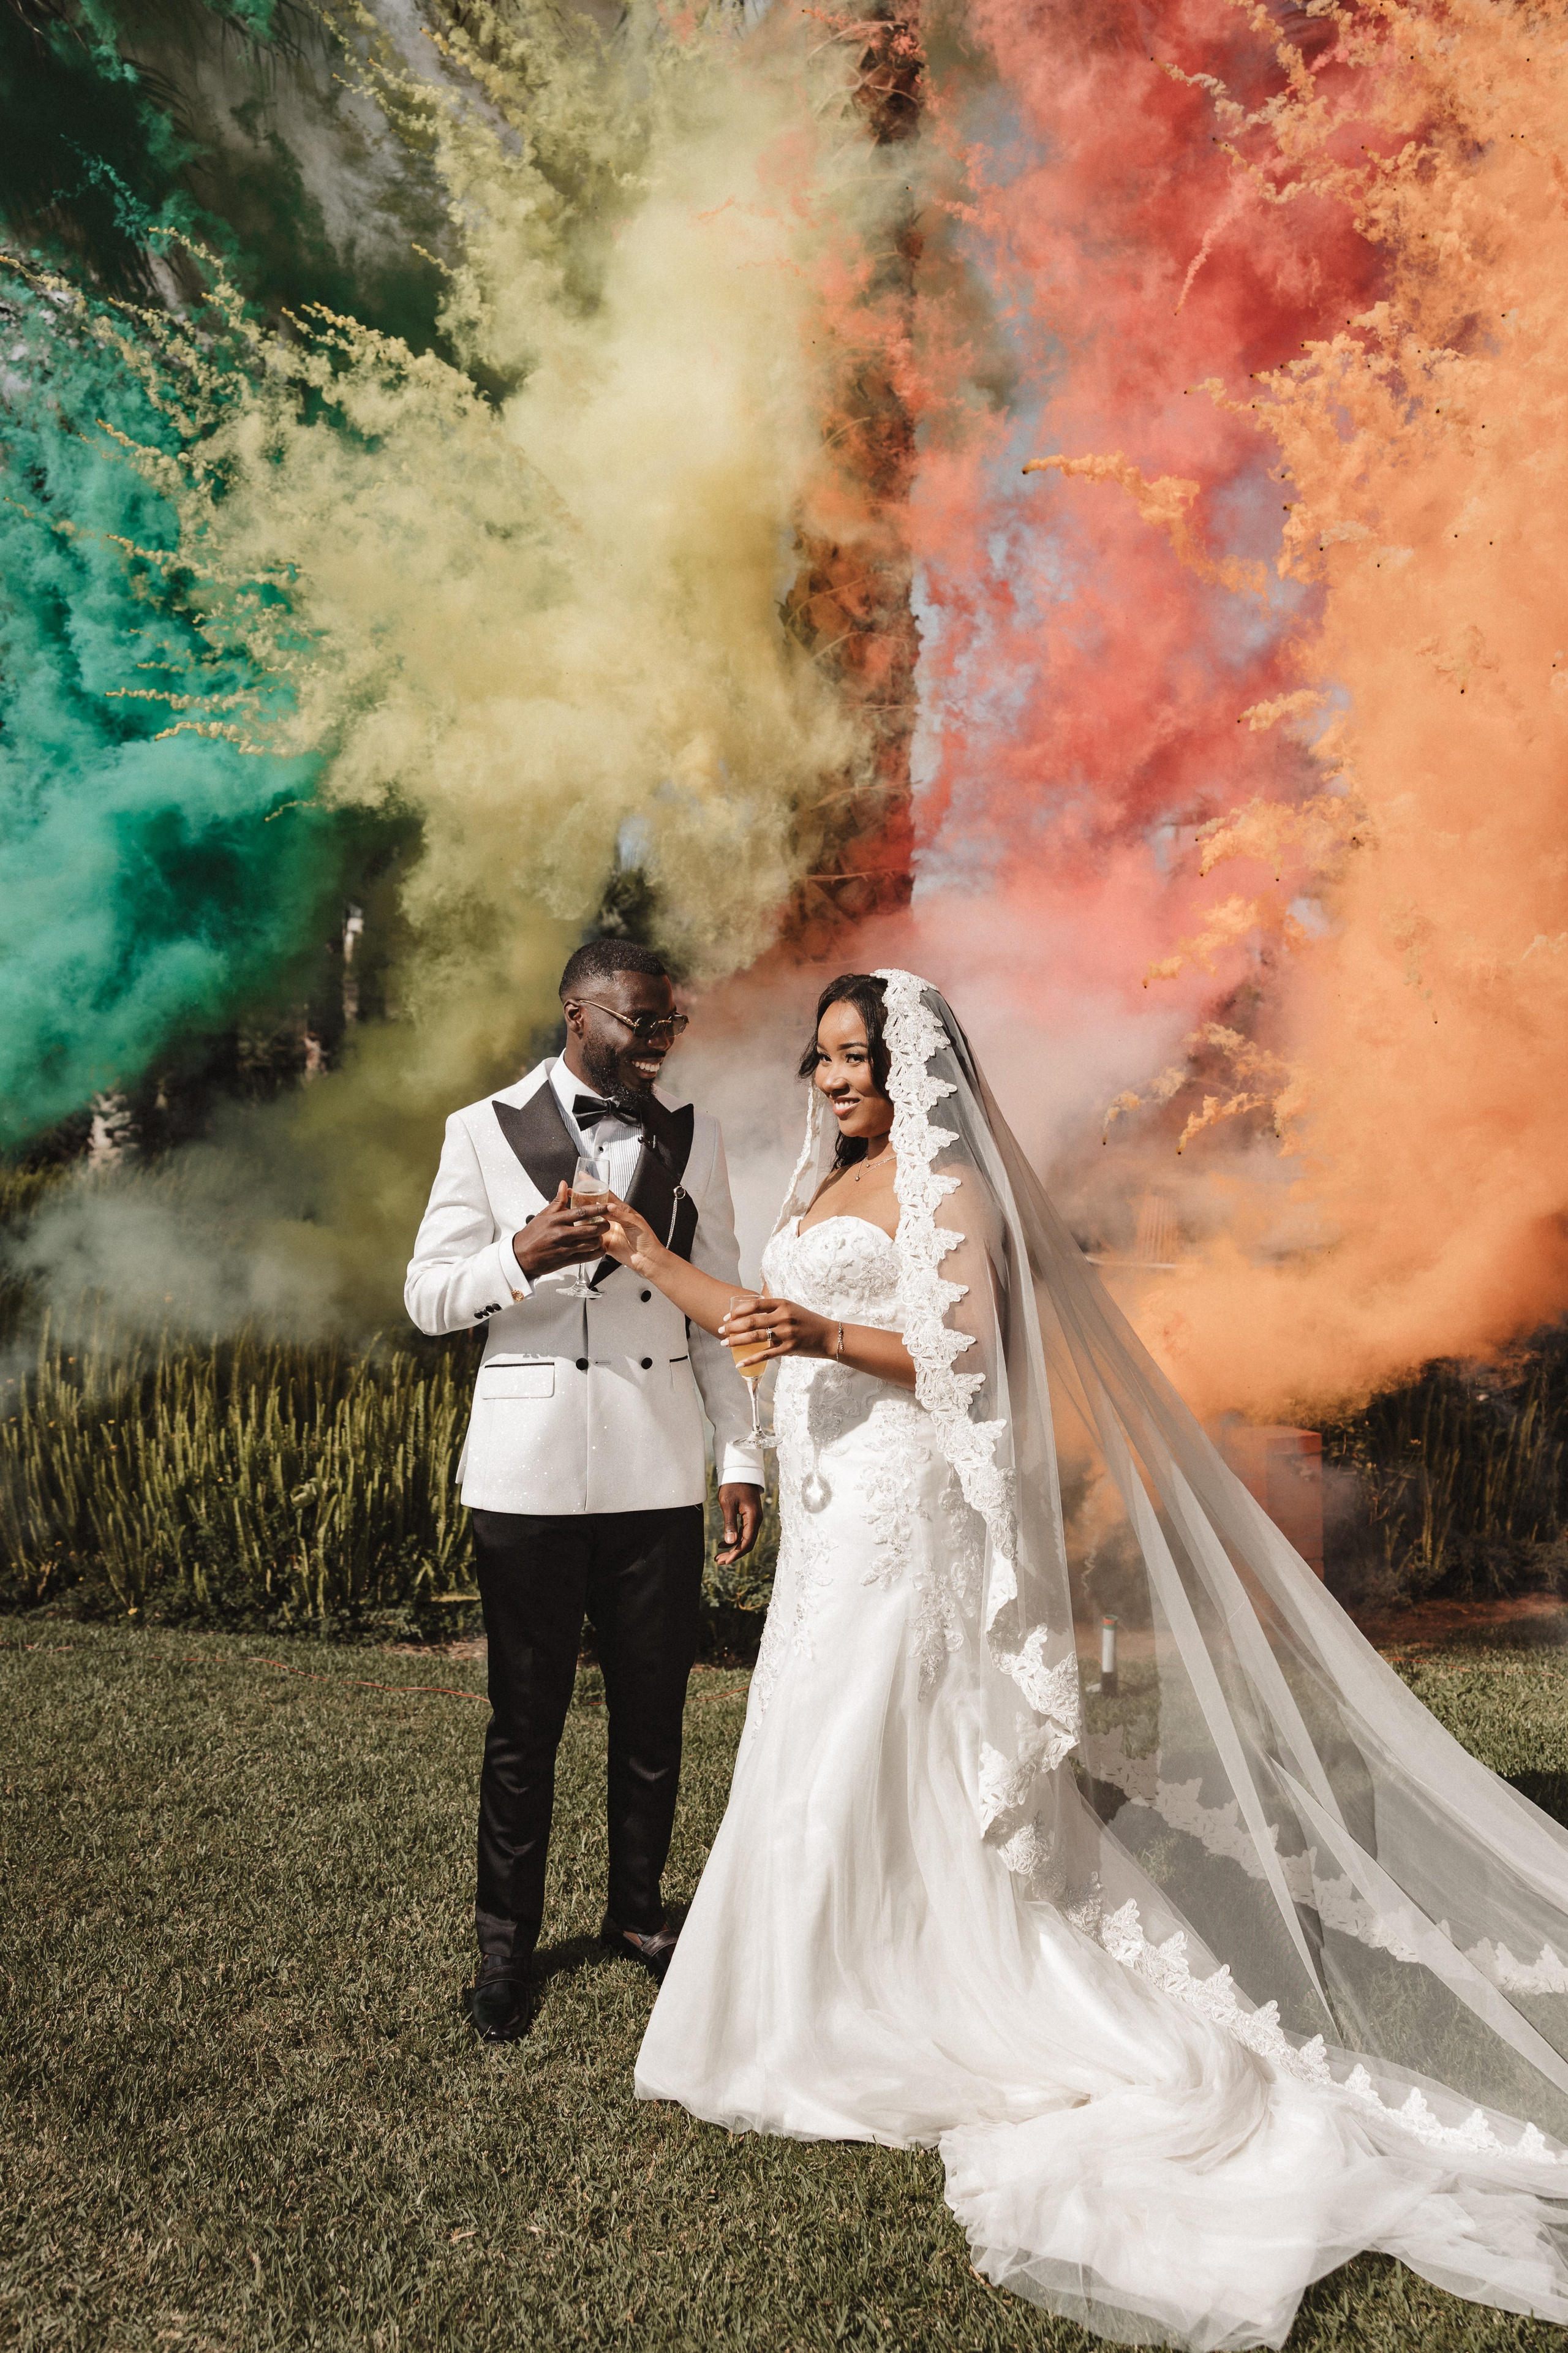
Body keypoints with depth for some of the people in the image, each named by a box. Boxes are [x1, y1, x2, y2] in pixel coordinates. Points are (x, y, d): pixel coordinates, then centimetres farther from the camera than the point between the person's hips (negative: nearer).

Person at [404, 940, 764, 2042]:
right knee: (526, 1717, 7)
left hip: (660, 1466, 3)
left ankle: (639, 1911, 32)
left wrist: (744, 1455, 5)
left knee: (654, 1708, 11)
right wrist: (521, 1257, -20)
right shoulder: (485, 1132, 0)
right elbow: (427, 1297, -1)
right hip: (531, 1466, -2)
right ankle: (506, 1939, 25)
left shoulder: (694, 1136, 8)